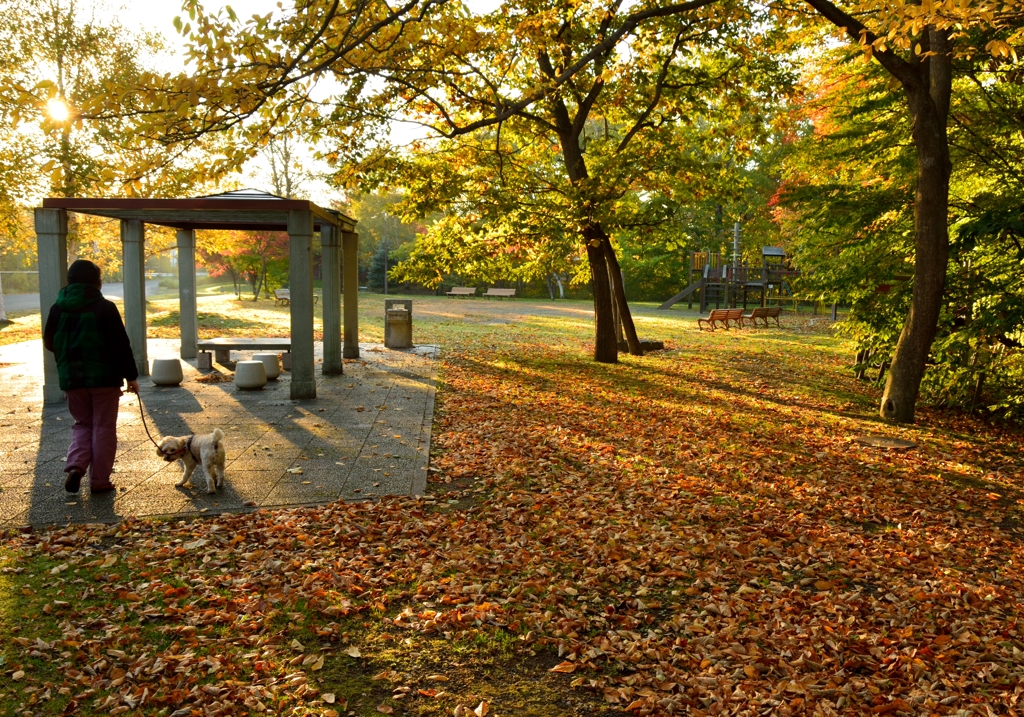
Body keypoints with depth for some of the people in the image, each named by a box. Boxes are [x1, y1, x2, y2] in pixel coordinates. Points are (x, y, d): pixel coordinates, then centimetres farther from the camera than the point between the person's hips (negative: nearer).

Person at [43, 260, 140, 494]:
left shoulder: (57, 309, 2)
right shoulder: (104, 308, -11)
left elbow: (50, 344, 12)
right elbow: (121, 345, -13)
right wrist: (130, 375, -6)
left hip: (71, 378, 4)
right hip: (104, 377, -4)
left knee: (83, 424, 19)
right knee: (103, 428, 6)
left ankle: (75, 466, -2)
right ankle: (100, 481, 7)